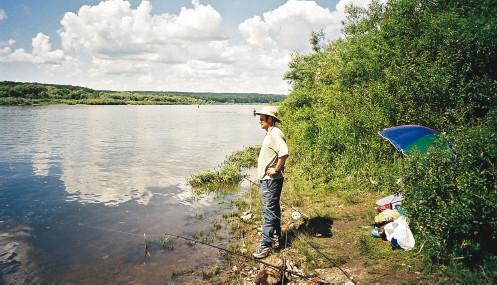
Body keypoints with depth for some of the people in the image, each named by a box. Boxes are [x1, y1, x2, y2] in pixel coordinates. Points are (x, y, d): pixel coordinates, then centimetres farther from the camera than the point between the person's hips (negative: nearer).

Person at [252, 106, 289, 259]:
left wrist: (276, 170, -23)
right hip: (266, 179, 11)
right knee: (273, 210, 19)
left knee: (269, 213, -5)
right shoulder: (270, 133, 14)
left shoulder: (275, 133, -18)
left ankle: (265, 246, 2)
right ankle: (275, 239, 32)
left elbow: (284, 153, -33)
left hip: (271, 180, -11)